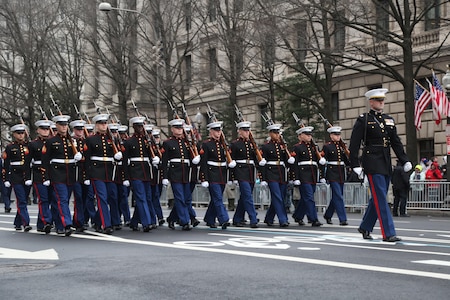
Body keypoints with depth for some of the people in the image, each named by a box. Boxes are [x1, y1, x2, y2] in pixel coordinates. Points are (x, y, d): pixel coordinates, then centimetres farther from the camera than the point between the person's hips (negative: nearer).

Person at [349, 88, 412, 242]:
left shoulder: (389, 119, 15)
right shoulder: (363, 120, -3)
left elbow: (396, 143, 15)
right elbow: (354, 145, -6)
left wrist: (405, 160, 6)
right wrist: (355, 165, -12)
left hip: (386, 164, 7)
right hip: (372, 164, -7)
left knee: (377, 198, 12)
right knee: (381, 198, -9)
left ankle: (365, 227, 26)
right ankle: (388, 233, -9)